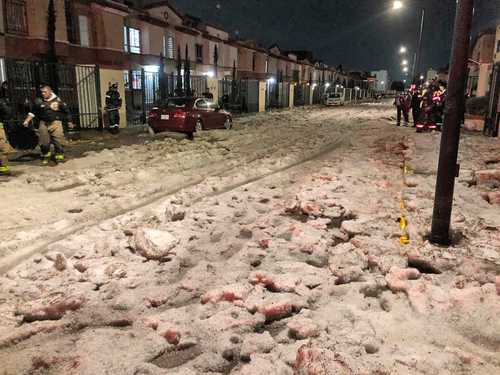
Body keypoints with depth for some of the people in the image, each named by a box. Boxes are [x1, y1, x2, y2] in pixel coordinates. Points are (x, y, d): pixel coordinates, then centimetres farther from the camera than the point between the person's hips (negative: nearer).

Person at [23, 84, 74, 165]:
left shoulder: (57, 100, -2)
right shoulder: (39, 101, 4)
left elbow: (66, 112, 7)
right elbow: (33, 112, 14)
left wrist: (69, 122, 9)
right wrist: (27, 121, 6)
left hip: (55, 123, -3)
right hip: (43, 123, 3)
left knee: (58, 141, -6)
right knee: (44, 142, 6)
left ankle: (59, 156, 5)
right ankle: (46, 157, 24)